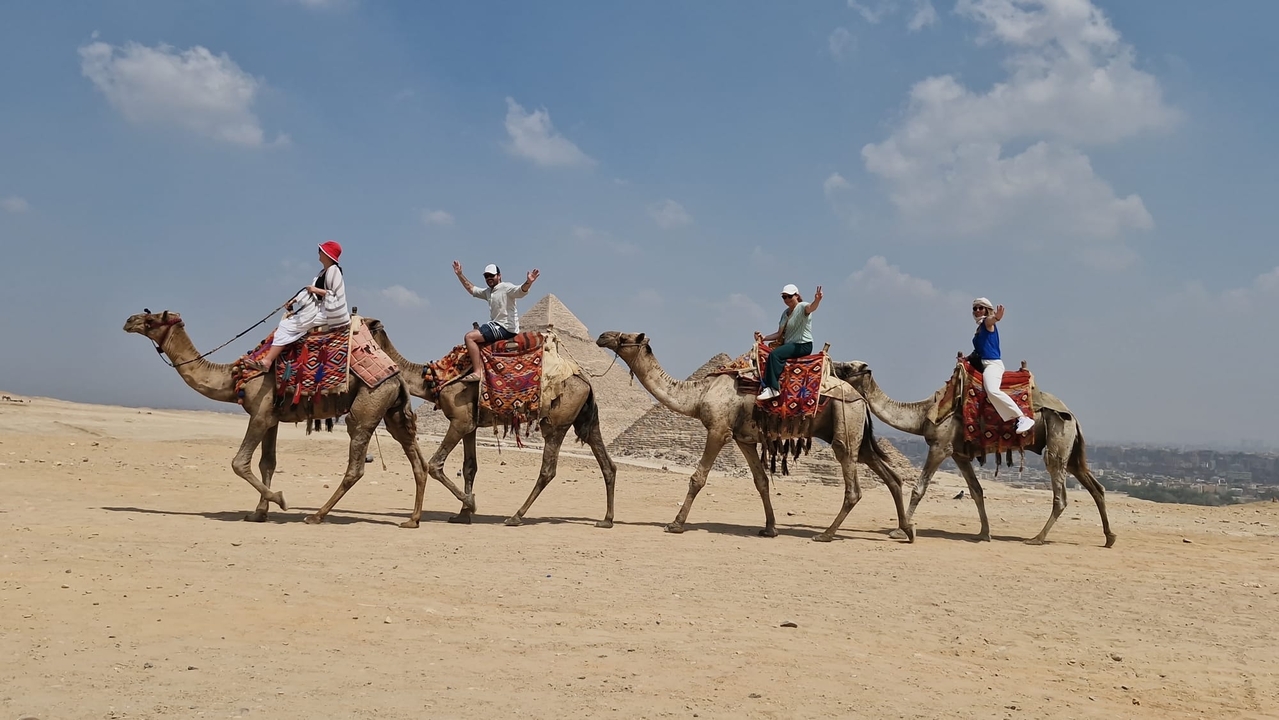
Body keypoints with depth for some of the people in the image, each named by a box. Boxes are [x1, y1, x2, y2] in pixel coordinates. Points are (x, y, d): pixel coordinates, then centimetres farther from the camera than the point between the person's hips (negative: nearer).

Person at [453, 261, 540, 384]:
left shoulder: (506, 287, -7)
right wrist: (460, 275, 30)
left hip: (506, 328, -10)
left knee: (469, 337, -18)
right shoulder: (488, 292, 20)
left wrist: (528, 282, -46)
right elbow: (471, 289, 34)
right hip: (496, 325, 10)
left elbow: (521, 291, -26)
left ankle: (477, 372, -24)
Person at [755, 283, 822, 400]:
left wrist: (817, 300, -55)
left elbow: (811, 308, -32)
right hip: (789, 344, 8)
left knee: (775, 354, -28)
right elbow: (779, 334, 17)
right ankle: (765, 386, -16)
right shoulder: (785, 313, 17)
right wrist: (764, 338, 3)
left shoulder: (802, 307, -7)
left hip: (803, 345, -8)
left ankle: (773, 388, -29)